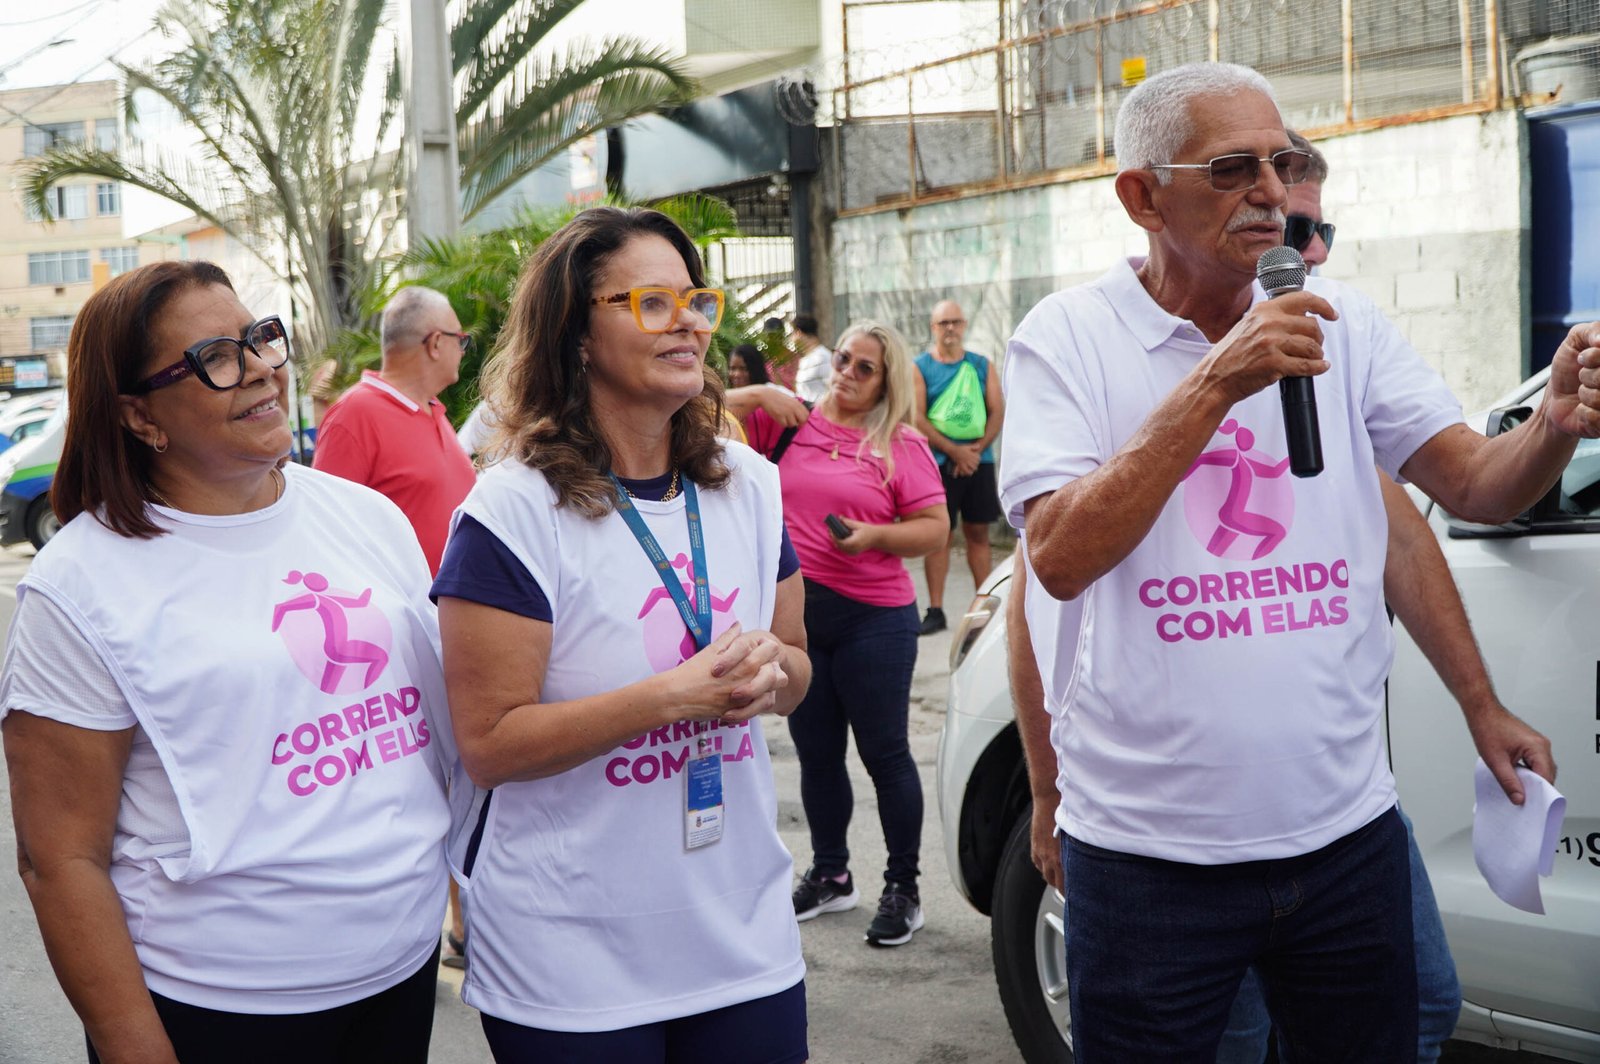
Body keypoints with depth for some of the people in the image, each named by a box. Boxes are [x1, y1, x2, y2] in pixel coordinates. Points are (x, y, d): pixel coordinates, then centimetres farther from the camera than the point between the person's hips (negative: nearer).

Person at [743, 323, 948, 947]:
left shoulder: (901, 445, -2)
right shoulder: (792, 423, 5)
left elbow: (933, 528, -4)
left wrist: (874, 535, -20)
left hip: (873, 618, -4)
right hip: (796, 614, 4)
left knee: (885, 754, 2)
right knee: (816, 753, 15)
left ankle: (902, 888, 14)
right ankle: (830, 876, 32)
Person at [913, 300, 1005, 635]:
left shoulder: (981, 365, 10)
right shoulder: (920, 367, 1)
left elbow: (998, 411, 5)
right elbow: (917, 418, -7)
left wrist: (977, 448, -10)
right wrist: (955, 451, -13)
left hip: (979, 461, 3)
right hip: (938, 462, -3)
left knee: (978, 533, 6)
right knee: (939, 535, -2)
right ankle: (935, 610, 2)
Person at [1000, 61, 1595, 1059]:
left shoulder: (1341, 323, 4)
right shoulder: (1067, 336, -7)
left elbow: (1477, 486, 1)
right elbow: (1060, 562, -18)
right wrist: (1215, 386, -24)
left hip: (1348, 831, 4)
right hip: (1152, 853, -3)